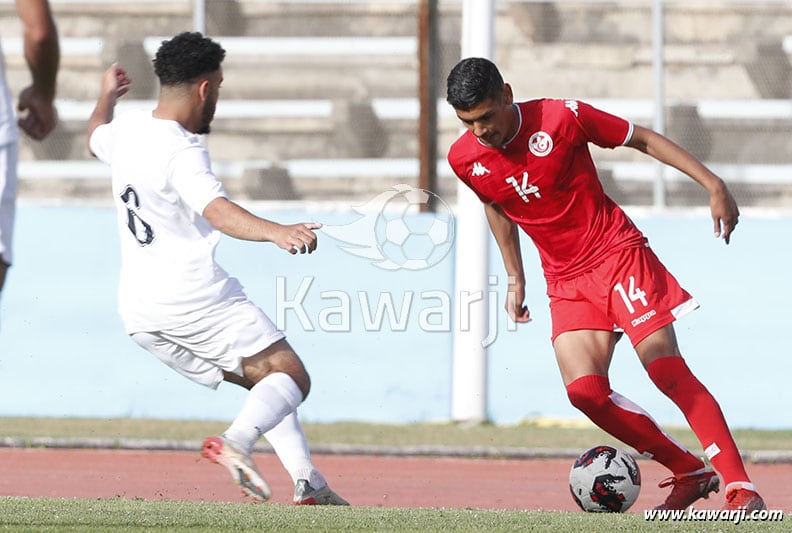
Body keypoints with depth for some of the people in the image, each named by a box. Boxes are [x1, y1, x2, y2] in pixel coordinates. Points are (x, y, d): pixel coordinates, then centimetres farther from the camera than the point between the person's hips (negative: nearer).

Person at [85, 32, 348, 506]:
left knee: (263, 380, 17)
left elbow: (95, 137, 35)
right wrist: (276, 232, -51)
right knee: (290, 377, -7)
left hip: (138, 313, 9)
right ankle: (237, 441, -34)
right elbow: (218, 211, -35)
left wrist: (108, 97, 56)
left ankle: (308, 481, 5)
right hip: (196, 297, -9)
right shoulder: (182, 153, -17)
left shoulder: (126, 129, 9)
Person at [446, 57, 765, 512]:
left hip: (618, 254, -4)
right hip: (566, 282, 4)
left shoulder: (562, 118, -16)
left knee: (667, 368, -17)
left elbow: (645, 140, -4)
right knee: (585, 390, -16)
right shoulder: (464, 160, -4)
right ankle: (690, 472, 0)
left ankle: (741, 488, -16)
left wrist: (713, 184, -9)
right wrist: (516, 278, 22)